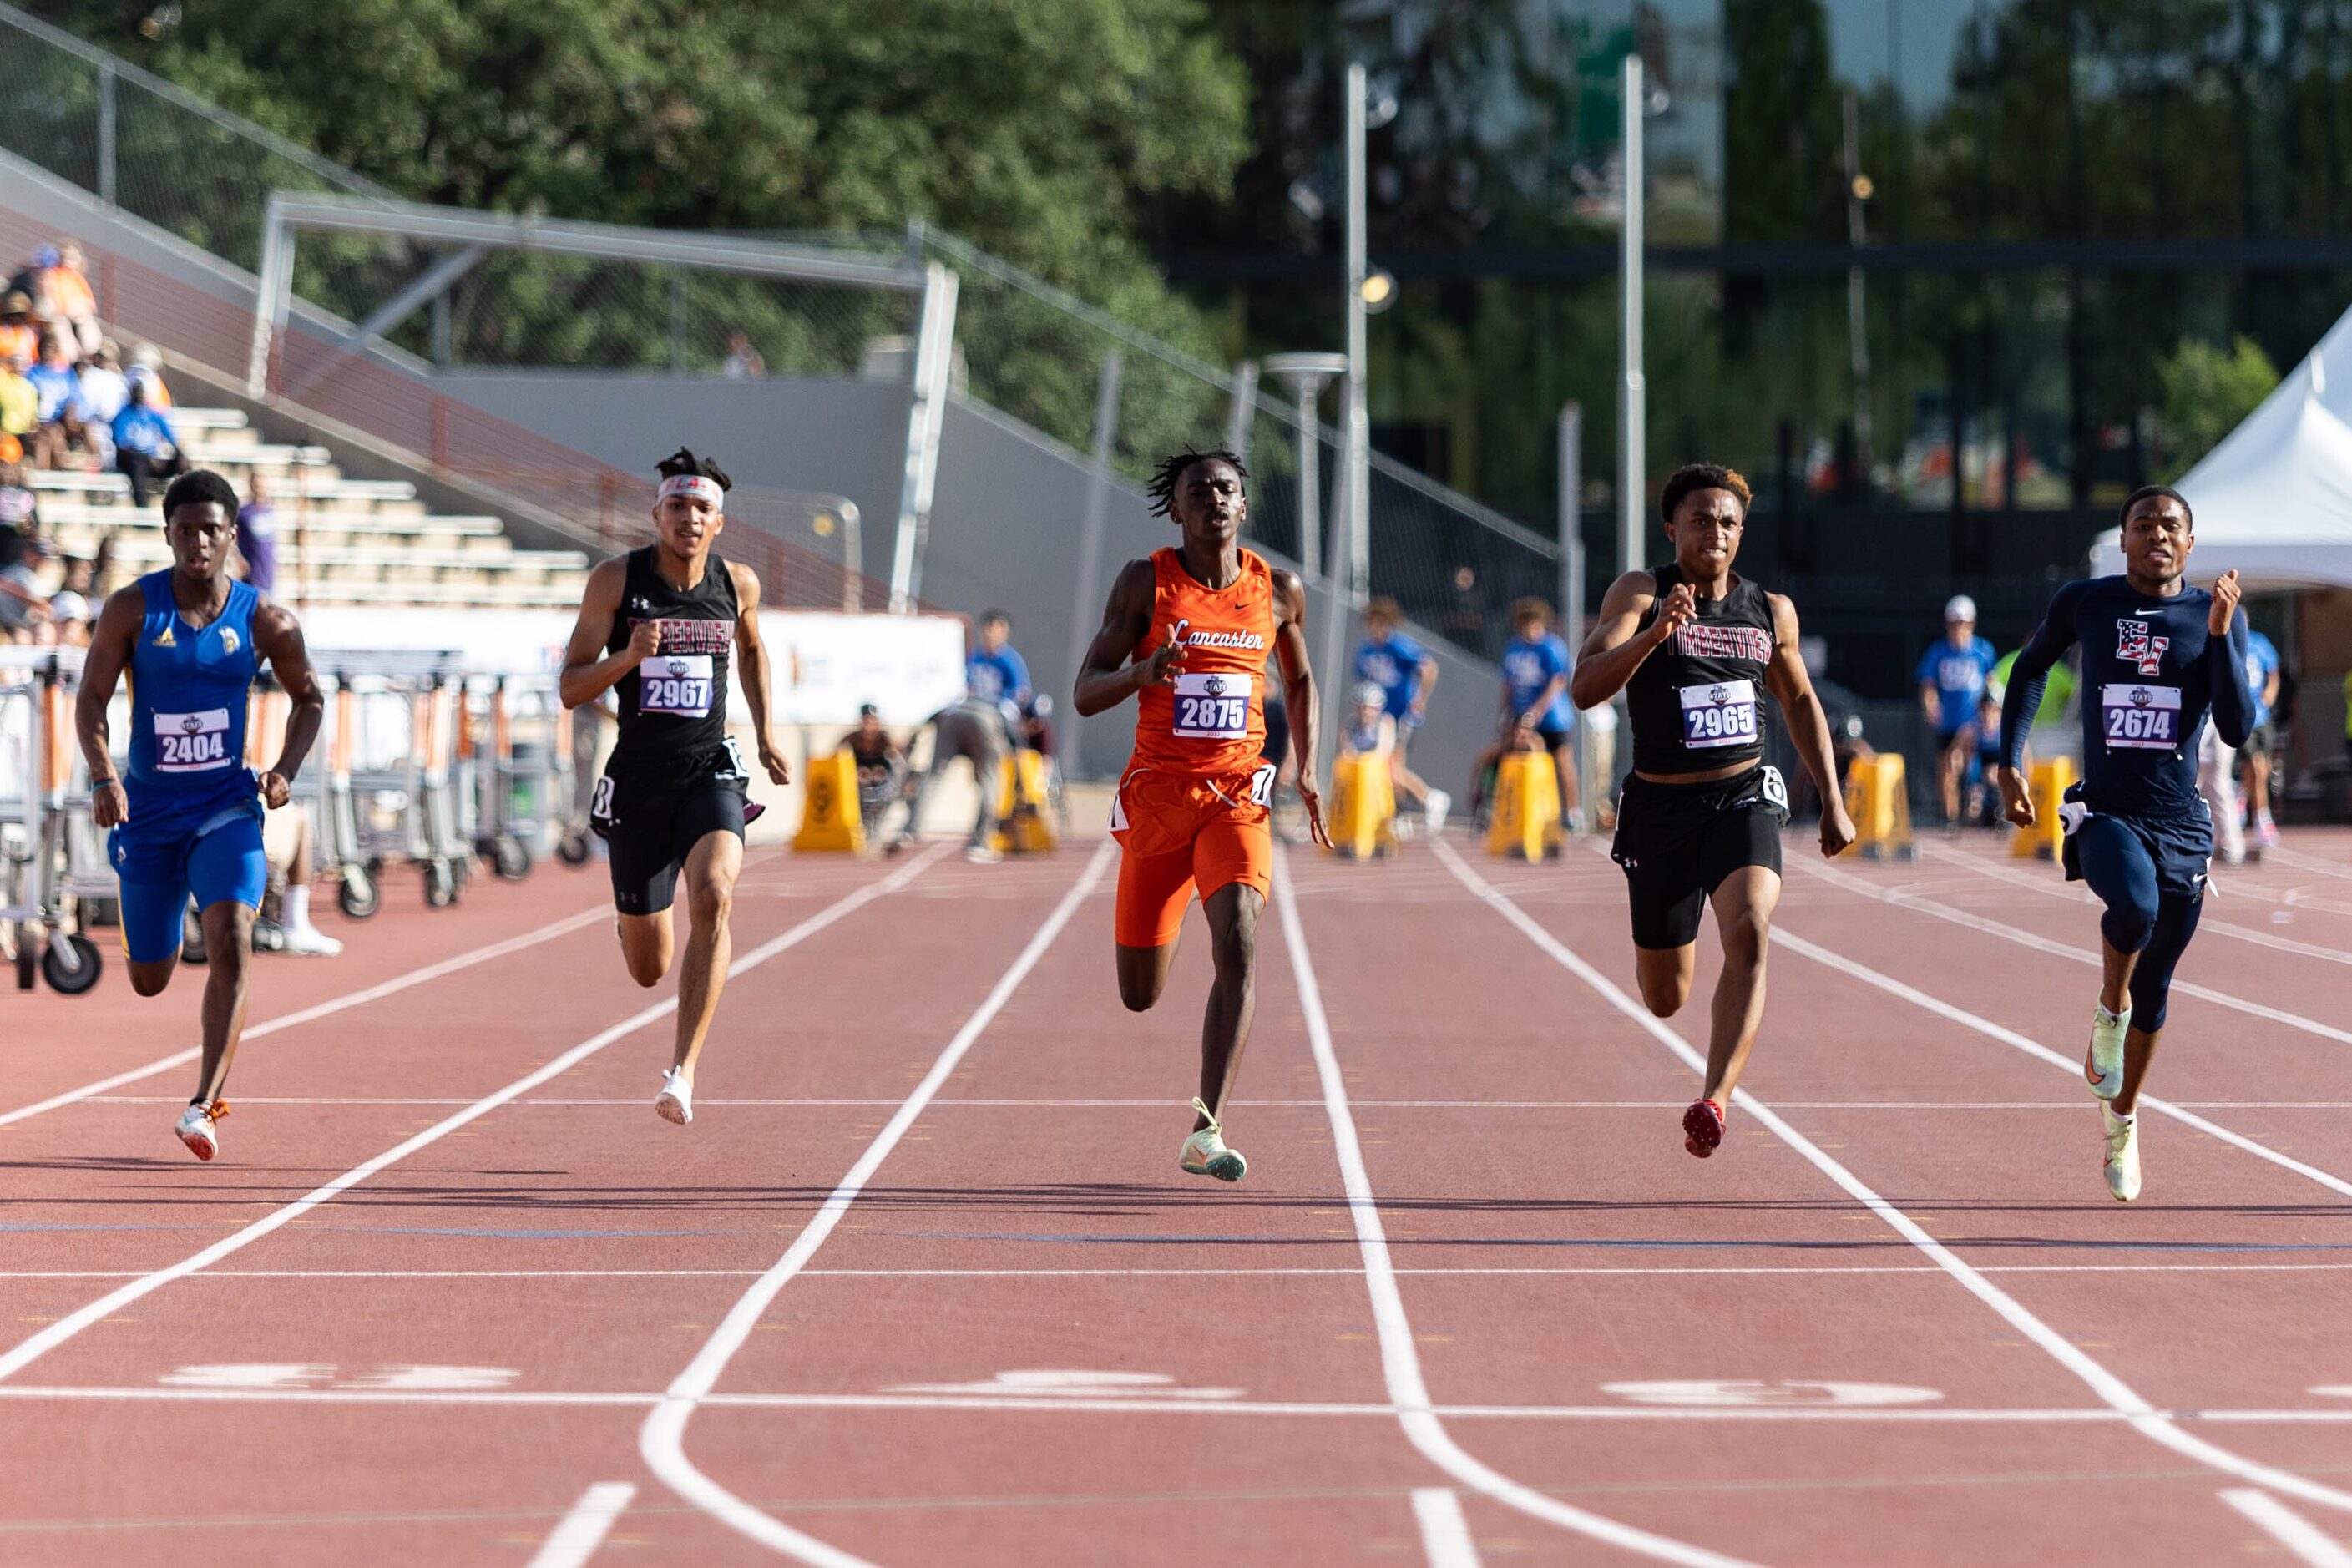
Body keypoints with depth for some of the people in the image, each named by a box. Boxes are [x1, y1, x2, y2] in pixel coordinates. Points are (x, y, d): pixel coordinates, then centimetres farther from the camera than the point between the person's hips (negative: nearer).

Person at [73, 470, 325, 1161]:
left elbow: (308, 699, 11)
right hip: (147, 812, 1)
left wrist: (286, 771, -6)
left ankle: (205, 1105, -23)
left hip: (227, 808, -1)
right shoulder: (131, 609, -6)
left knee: (231, 946, -23)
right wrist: (103, 778, -21)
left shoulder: (265, 622, -4)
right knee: (149, 980, 11)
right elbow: (91, 700, -5)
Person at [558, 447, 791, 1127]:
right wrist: (628, 657, -24)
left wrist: (766, 734, 22)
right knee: (648, 968, 9)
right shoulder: (616, 580, -6)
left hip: (709, 773, 0)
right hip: (637, 780, 0)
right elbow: (570, 688, -6)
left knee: (713, 897, -30)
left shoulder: (738, 583, 1)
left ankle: (683, 1073, -29)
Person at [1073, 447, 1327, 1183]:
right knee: (1141, 995, 6)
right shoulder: (1146, 582, -2)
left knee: (1237, 945, -24)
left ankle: (1205, 1132, -24)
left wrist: (1306, 768, 12)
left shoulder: (1278, 591, 5)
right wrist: (1144, 672, -25)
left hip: (1237, 794, 1)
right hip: (1157, 791, 0)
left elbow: (1299, 680, 24)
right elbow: (1086, 693, -5)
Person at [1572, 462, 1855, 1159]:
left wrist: (1833, 802, 18)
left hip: (1743, 799, 1)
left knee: (1748, 933, -29)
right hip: (1660, 808, -1)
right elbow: (1585, 688, -18)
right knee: (1665, 999, 11)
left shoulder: (1770, 612, 7)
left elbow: (1800, 702, 22)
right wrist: (1656, 631, -32)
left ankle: (1714, 1101, -35)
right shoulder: (1640, 594, -5)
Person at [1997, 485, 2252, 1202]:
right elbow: (2030, 668, 19)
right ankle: (2108, 1009, -6)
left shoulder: (2219, 616, 0)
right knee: (2135, 903, -36)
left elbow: (2237, 729, -8)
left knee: (2154, 990, 12)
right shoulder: (2084, 603, 0)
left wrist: (2219, 634, -17)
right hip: (2105, 812, -2)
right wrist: (2010, 762, 12)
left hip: (2181, 824, 2)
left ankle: (2122, 1119, 35)